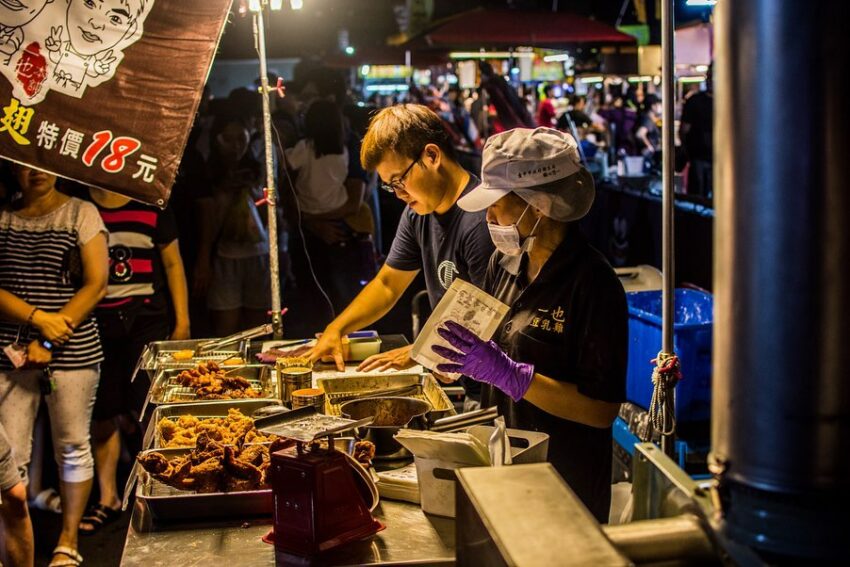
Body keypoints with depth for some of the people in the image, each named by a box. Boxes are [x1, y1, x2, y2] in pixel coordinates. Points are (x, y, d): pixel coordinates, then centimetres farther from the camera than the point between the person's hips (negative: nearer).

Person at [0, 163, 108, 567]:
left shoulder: (82, 213, 2)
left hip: (72, 351, -2)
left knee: (72, 448, 5)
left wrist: (49, 342, -11)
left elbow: (96, 285, -5)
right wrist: (37, 317, -15)